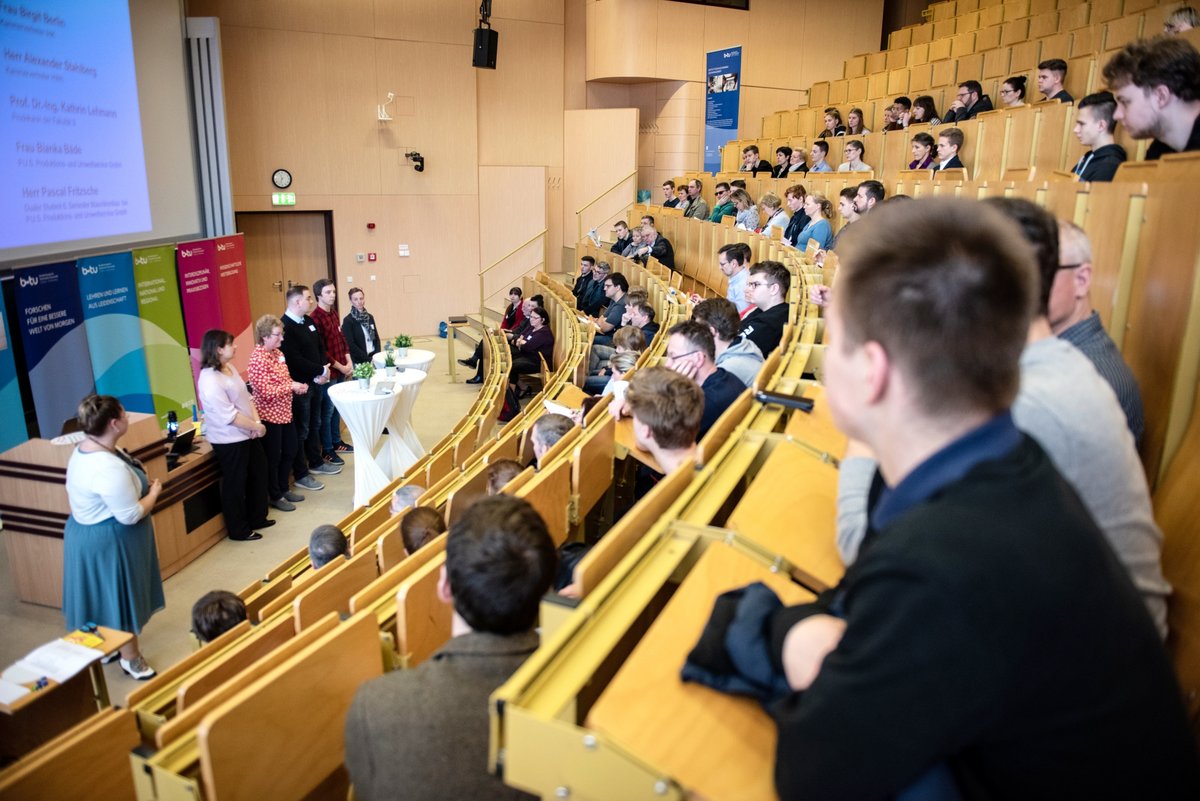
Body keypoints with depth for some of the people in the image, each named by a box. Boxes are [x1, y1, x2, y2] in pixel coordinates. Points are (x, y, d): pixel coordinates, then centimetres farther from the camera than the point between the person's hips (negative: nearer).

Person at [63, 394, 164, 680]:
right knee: (119, 593, 8)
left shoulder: (84, 449, 0)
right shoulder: (109, 468, -34)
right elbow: (130, 515, -27)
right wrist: (154, 491, -12)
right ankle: (130, 657, 26)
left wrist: (140, 485, 7)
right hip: (108, 541, -10)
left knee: (108, 593, 25)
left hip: (89, 532, 10)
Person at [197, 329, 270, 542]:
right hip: (229, 440, -9)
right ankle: (238, 530, 21)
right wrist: (256, 426, -16)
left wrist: (256, 422, -7)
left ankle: (257, 518, 37)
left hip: (246, 435, 9)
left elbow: (246, 397, 6)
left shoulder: (229, 368, 4)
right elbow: (229, 415, -25)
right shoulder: (210, 380, -25)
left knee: (258, 474, 20)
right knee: (235, 484, 5)